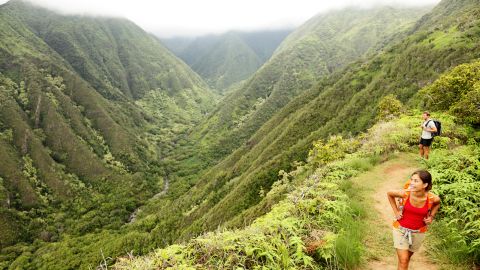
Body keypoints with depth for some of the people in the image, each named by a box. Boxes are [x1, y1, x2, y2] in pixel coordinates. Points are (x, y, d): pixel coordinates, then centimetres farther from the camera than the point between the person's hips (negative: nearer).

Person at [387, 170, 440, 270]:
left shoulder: (433, 199, -20)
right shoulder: (405, 194, -23)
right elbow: (389, 193, -2)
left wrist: (431, 217, -3)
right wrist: (396, 211, -3)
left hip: (418, 232, 2)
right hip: (401, 229, -2)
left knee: (407, 258, 20)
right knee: (403, 261, -3)